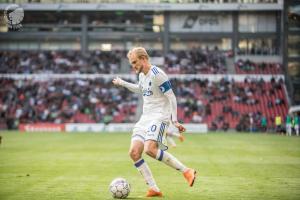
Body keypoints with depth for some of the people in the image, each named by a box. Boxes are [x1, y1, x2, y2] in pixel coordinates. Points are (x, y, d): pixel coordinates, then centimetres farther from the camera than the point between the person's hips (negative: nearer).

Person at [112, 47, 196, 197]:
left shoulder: (157, 74, -13)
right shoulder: (141, 75, 13)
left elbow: (171, 97, -14)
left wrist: (174, 120, -19)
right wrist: (122, 83, 41)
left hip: (159, 117, -9)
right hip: (145, 117, 9)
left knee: (150, 149, -29)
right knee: (134, 152, -7)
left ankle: (186, 171, -18)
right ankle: (154, 189, -3)